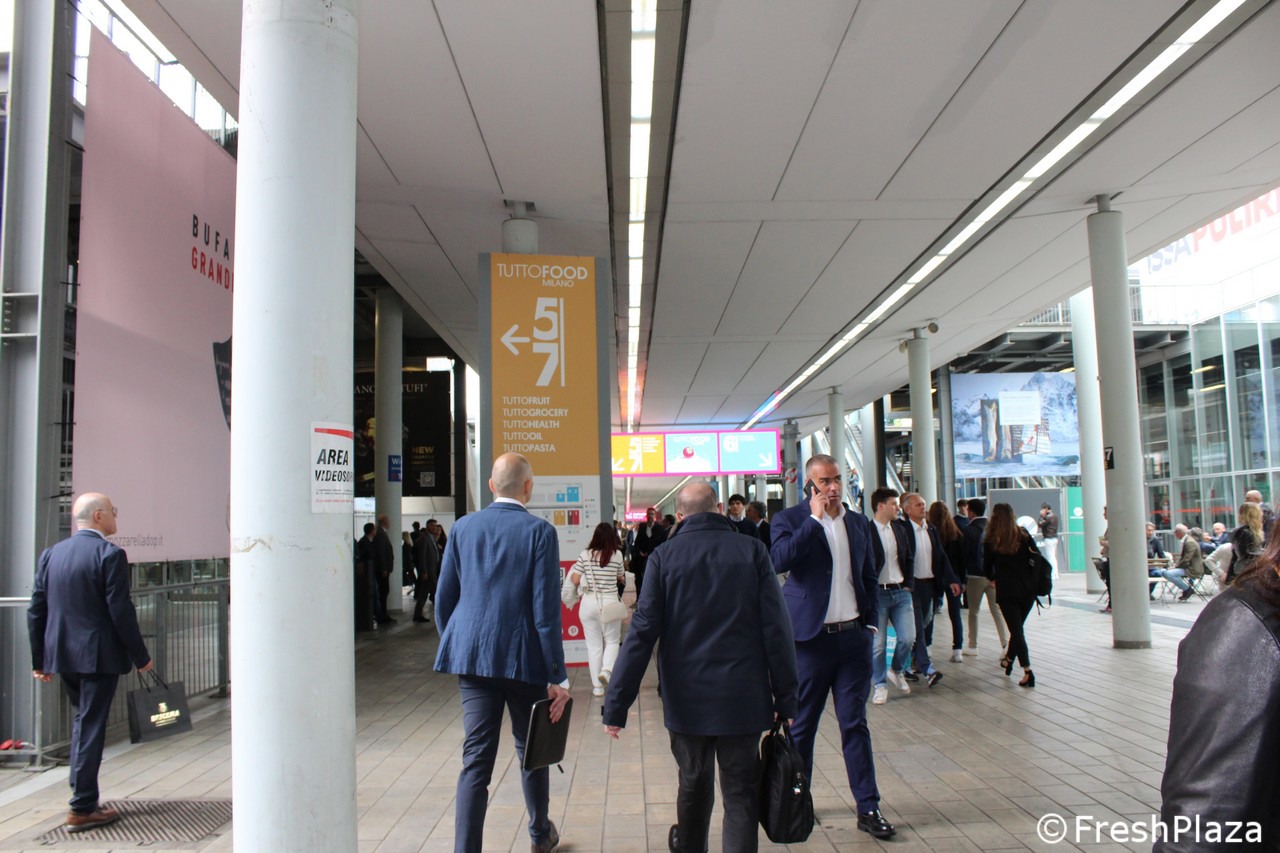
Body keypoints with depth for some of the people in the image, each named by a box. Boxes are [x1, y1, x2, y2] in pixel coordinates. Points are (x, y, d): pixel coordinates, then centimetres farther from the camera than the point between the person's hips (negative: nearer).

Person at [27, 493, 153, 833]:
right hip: (98, 655, -7)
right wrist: (141, 657, -8)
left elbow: (36, 610, 8)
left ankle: (83, 795, 28)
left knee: (82, 720, 21)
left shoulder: (50, 554, 7)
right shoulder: (109, 554, -14)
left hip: (61, 654, 7)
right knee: (91, 726, 1)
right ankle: (82, 809, 6)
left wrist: (40, 659, 16)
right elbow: (121, 612, -16)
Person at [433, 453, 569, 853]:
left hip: (472, 655, 3)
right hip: (524, 658, -2)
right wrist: (558, 676, -9)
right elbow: (545, 610, -13)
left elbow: (444, 599, 7)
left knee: (476, 758, 5)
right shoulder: (539, 531, -10)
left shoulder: (463, 527, 2)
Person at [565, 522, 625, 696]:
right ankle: (607, 670, -10)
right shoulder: (617, 555, -4)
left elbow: (575, 581, -4)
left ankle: (597, 685, 12)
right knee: (612, 641, 15)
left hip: (589, 603, 1)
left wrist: (573, 571, 15)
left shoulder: (585, 555, -5)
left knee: (594, 644, 9)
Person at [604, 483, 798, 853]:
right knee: (740, 793, 8)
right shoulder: (752, 550, -3)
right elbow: (776, 627, -6)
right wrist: (785, 697, 0)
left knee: (693, 784, 22)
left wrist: (616, 704, -7)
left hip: (687, 698, 1)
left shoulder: (664, 556, -5)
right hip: (743, 697, -1)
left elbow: (642, 631, -9)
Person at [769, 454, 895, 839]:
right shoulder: (789, 519, -4)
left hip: (854, 637, 3)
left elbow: (869, 577, 17)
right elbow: (779, 561, -23)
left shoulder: (859, 522, 9)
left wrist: (871, 623, 8)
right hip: (810, 638, -3)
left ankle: (868, 807, 15)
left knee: (855, 724, 8)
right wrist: (814, 518, -21)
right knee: (801, 725, 8)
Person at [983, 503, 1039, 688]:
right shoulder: (1024, 536, 1)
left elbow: (987, 566, 5)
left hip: (1007, 590, -3)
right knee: (1018, 627, 20)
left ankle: (1027, 672, -13)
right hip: (1028, 589, 4)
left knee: (1016, 630, -2)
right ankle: (1009, 659, 35)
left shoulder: (991, 541, -5)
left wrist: (993, 578, 25)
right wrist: (1034, 583, 15)